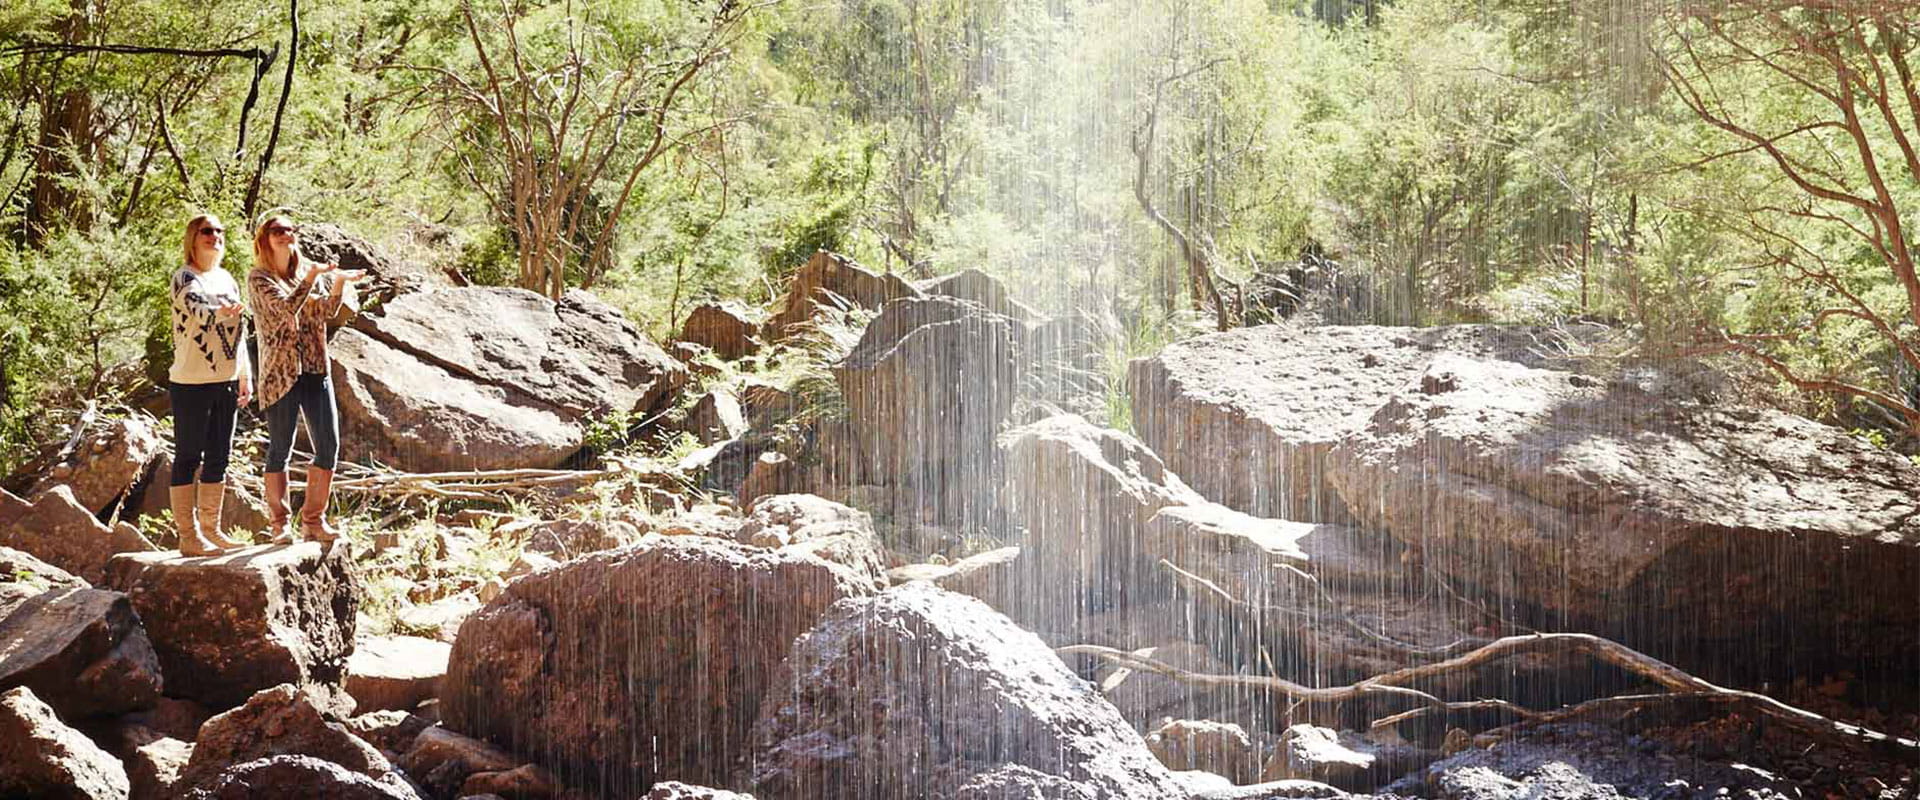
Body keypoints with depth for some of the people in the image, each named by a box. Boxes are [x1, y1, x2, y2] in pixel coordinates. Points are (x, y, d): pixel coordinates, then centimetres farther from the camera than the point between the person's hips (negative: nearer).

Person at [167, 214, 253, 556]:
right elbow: (196, 306, -30)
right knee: (188, 458, -3)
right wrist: (219, 311, -51)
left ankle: (211, 529, 20)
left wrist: (245, 375, 18)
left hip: (225, 382, 7)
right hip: (191, 383, -7)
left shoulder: (227, 279, 15)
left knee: (218, 458, 11)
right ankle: (188, 535, -1)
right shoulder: (184, 278, -7)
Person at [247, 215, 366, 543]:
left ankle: (314, 520, 10)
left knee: (329, 445, 1)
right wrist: (313, 276, -23)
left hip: (315, 370, 5)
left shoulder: (311, 271, 14)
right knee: (280, 450, -1)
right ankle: (278, 524, 7)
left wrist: (338, 282, -16)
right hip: (280, 372, -5)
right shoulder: (259, 278, -1)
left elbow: (326, 312, 0)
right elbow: (287, 307, -17)